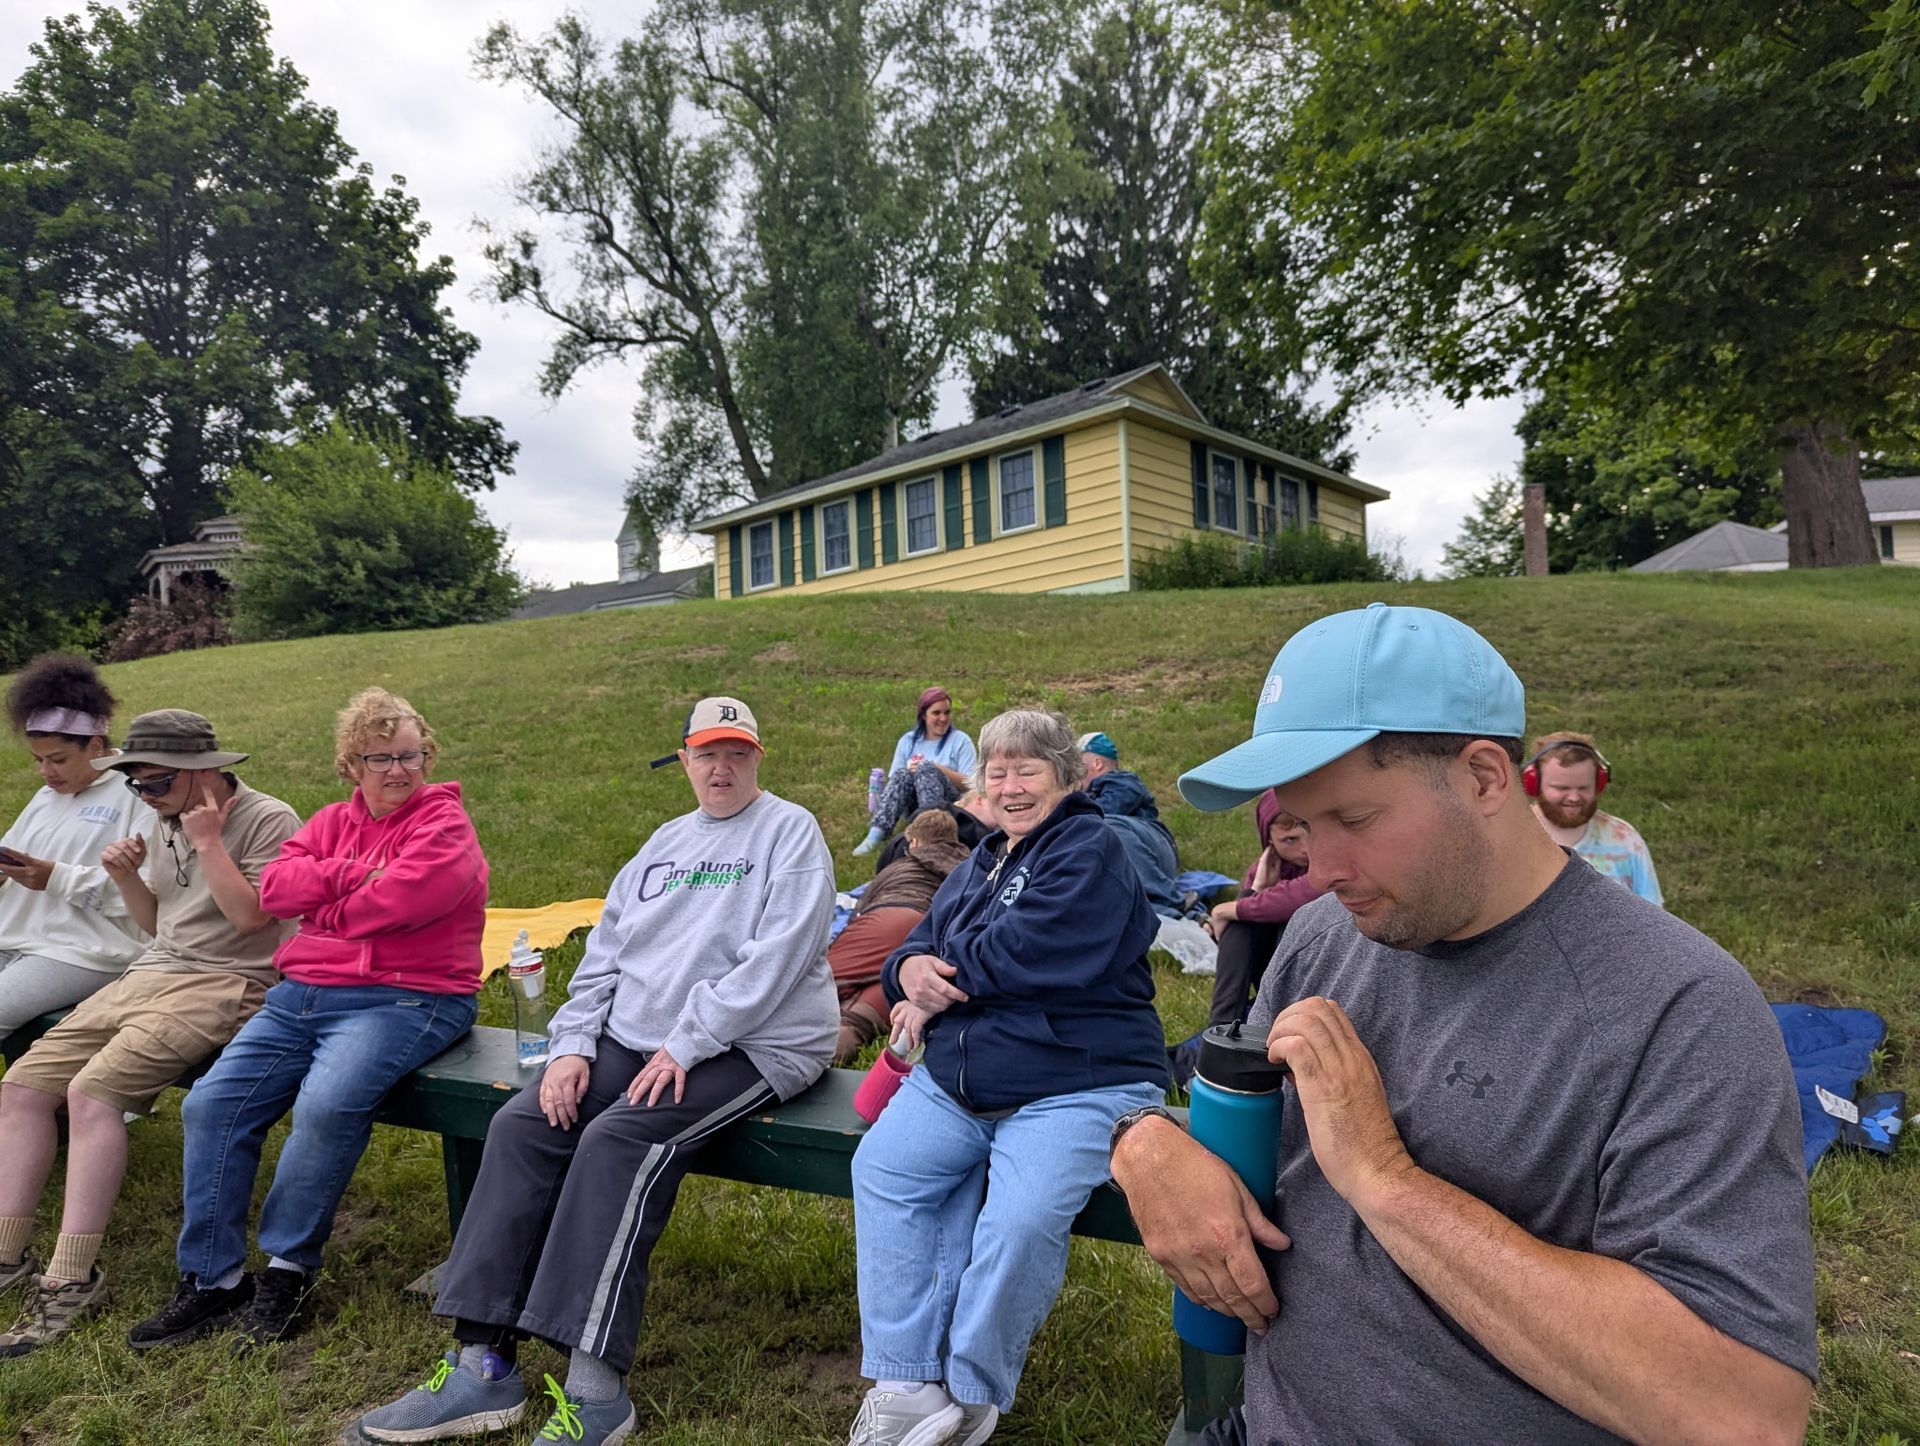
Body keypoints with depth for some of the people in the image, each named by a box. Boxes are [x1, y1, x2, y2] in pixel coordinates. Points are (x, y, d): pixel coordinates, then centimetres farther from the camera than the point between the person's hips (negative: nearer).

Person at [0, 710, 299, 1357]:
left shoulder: (267, 819, -8)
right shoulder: (166, 821, 16)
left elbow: (250, 916, -19)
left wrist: (208, 843, -15)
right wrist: (127, 877, 5)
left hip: (224, 983, -9)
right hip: (150, 973, 9)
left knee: (93, 1090, -25)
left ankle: (73, 1279, -16)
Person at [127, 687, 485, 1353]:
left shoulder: (443, 823, -3)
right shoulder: (333, 821, 17)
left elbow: (401, 900, -19)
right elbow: (275, 886, 2)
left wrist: (321, 903, -1)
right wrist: (352, 876, -10)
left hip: (402, 997, -7)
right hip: (302, 995, 7)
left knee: (326, 1106, -28)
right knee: (210, 1104, -4)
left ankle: (286, 1268, -6)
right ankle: (210, 1278, 8)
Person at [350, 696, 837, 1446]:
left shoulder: (789, 832, -4)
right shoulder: (666, 842, 18)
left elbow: (775, 957, -16)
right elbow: (604, 952, 15)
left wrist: (685, 1046, -19)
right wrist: (572, 1045, 0)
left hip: (754, 1047, -7)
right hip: (634, 1041, 7)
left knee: (618, 1142, -28)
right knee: (520, 1125, -11)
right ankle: (484, 1363, -7)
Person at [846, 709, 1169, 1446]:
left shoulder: (1091, 851, -7)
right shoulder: (977, 866, 20)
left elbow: (1023, 953, -19)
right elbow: (919, 945, 16)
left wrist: (941, 981, -5)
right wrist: (911, 970, -9)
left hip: (1077, 1084, -7)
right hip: (956, 1078, 8)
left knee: (1020, 1222, -27)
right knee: (881, 1169, -13)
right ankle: (905, 1386, -4)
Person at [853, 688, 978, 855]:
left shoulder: (960, 741, 5)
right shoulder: (908, 741, 13)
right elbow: (893, 780, 12)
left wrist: (936, 769, -12)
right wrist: (909, 772, -9)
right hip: (914, 808, 2)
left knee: (926, 769, -29)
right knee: (902, 773, -28)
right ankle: (876, 834, -44)